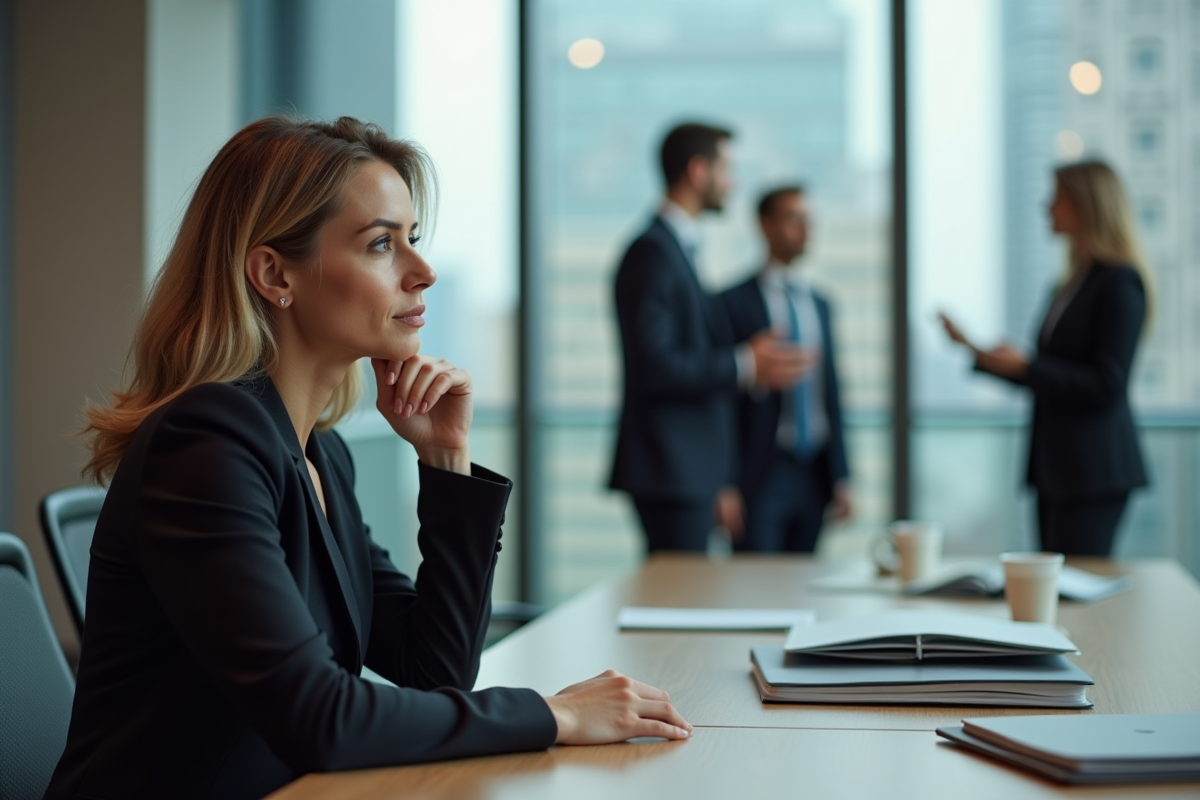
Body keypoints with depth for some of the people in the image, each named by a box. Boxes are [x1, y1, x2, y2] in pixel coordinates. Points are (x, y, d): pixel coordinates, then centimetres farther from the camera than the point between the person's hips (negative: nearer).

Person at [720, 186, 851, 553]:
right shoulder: (733, 303, -3)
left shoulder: (819, 304, 15)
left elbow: (831, 395, 16)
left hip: (814, 472, 5)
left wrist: (841, 477, 13)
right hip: (759, 472, -5)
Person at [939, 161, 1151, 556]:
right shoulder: (1070, 286, 15)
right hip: (1055, 466, 9)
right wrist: (978, 353, 16)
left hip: (1093, 471, -9)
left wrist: (1025, 365, -19)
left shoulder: (1120, 283, -11)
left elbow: (1107, 386, -17)